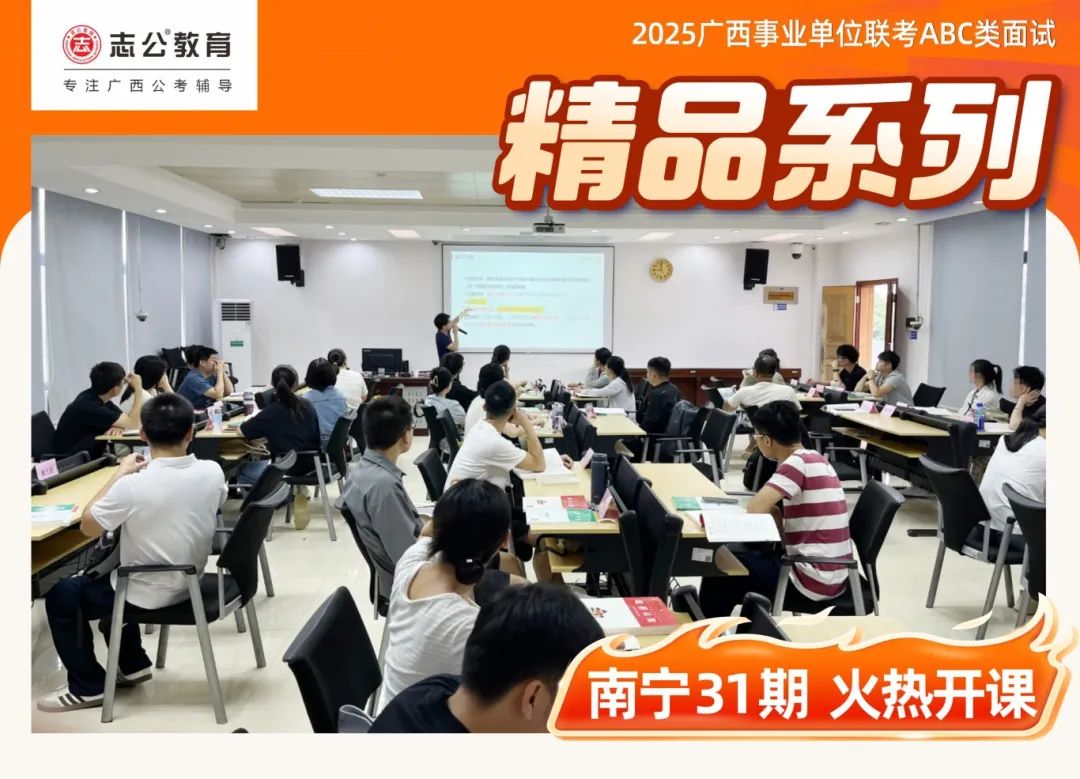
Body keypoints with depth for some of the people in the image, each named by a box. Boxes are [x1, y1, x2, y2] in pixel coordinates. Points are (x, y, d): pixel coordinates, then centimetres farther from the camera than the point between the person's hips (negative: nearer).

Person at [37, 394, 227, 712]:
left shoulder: (133, 486, -29)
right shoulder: (213, 472, -13)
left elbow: (88, 526, -11)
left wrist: (120, 474, -7)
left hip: (149, 594, -6)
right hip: (189, 583, 7)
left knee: (61, 596, 16)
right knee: (103, 574, 32)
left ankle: (87, 688, 23)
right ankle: (133, 664, 36)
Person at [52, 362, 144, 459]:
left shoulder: (101, 398, 2)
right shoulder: (88, 406, -22)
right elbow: (132, 423, -20)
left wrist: (118, 427, -16)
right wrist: (138, 389, -15)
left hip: (89, 457, 7)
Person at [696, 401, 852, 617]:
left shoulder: (798, 462, -18)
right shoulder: (816, 460, 11)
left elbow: (755, 508, -24)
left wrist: (769, 509, -4)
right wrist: (773, 512, -2)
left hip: (815, 580, -9)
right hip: (832, 575, 9)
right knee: (752, 554, 25)